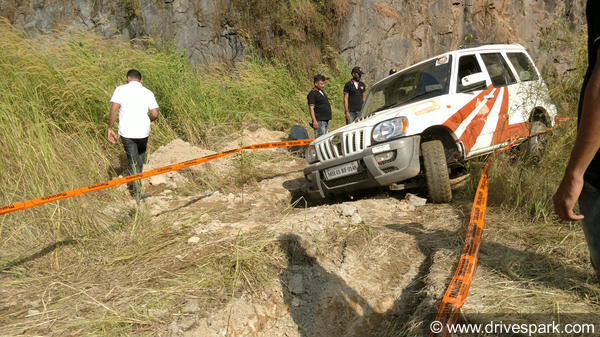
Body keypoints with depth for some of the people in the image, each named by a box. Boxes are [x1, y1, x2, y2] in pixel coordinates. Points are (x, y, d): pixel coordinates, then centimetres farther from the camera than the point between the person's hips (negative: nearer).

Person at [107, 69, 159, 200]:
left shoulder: (121, 89, -1)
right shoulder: (148, 93, 6)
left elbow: (114, 109, -12)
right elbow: (155, 114, 0)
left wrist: (110, 128, -4)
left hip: (126, 132, -2)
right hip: (143, 131, 2)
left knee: (133, 161, 8)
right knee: (141, 153, 29)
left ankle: (137, 192, 8)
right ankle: (136, 183, 35)